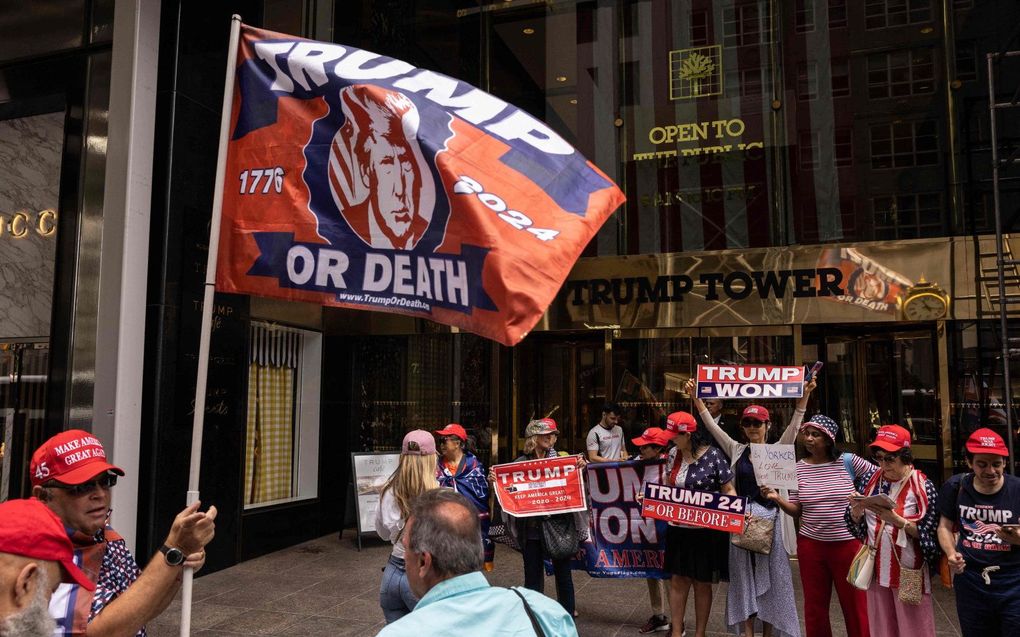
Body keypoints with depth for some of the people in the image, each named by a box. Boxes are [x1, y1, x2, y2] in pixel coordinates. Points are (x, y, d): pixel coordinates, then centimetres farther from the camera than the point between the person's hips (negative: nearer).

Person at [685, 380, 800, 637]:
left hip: (770, 521, -2)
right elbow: (712, 425, 2)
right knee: (744, 579, 7)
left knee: (770, 578, 6)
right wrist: (696, 397, -3)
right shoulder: (737, 450, 6)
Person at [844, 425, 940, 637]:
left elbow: (927, 532, -12)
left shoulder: (923, 486, -9)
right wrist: (856, 508, -12)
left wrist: (895, 519, -25)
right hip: (877, 569, 4)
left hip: (908, 572, -4)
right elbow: (857, 523, 9)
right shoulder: (873, 481, 4)